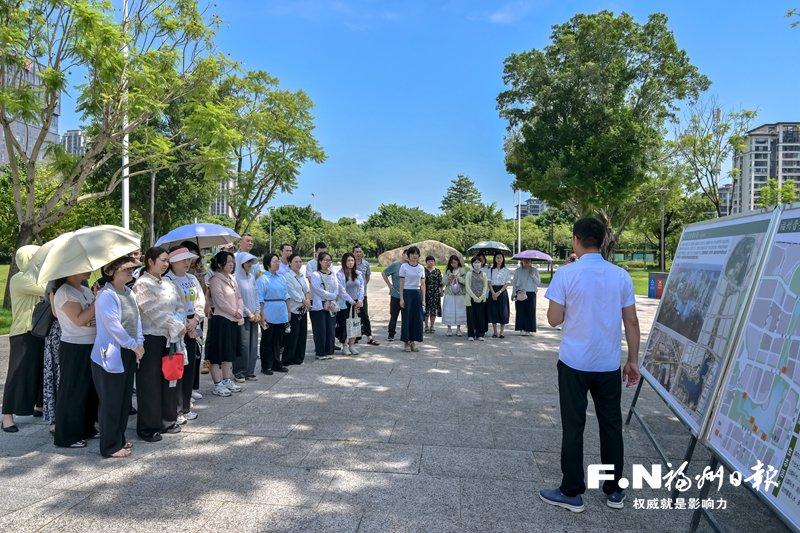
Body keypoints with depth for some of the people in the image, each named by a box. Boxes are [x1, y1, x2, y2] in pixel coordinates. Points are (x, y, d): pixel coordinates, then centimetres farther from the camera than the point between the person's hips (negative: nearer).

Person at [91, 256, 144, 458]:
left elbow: (137, 318, 12)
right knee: (111, 403, 2)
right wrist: (134, 345, -12)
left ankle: (120, 439, 30)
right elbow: (113, 327, -20)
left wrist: (139, 342, 0)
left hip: (128, 355, 8)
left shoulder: (129, 293, 9)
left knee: (125, 399, 16)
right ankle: (110, 447, 14)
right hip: (110, 356, -8)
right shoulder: (106, 295, -18)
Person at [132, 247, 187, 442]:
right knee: (150, 383, 1)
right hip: (151, 339, -7)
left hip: (169, 339, 7)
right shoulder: (142, 284, -11)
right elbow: (153, 312, -19)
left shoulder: (168, 283, 12)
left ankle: (167, 420, 27)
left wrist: (178, 325, -8)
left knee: (169, 379, 14)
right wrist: (177, 326, -16)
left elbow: (179, 306, 11)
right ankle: (148, 428, 13)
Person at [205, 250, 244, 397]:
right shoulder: (215, 280, -10)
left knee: (229, 352, 15)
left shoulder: (232, 278, 14)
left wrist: (240, 312, -4)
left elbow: (239, 297, 12)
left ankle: (227, 380, 25)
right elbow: (220, 301, -16)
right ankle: (217, 384, 4)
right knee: (218, 353, -2)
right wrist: (234, 313, -11)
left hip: (233, 320, 8)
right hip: (220, 319, -8)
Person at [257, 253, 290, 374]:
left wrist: (288, 312, 13)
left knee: (278, 341, 13)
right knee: (267, 341, 4)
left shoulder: (281, 278, 11)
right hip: (269, 316, -6)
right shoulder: (263, 279, -8)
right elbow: (260, 299, -11)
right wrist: (262, 316, -15)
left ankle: (276, 364, 24)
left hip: (281, 315, 6)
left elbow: (286, 296, 17)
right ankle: (266, 367, 12)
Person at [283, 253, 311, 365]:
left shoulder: (302, 276, 15)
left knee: (302, 334, 10)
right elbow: (292, 293, -14)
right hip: (293, 310, -7)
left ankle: (299, 357, 19)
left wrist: (308, 300, -4)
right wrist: (304, 301, -9)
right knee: (292, 335, -5)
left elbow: (308, 290, 14)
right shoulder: (287, 276, -9)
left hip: (303, 309, 8)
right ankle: (287, 359, 5)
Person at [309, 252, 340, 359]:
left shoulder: (333, 274, 12)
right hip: (319, 306, -5)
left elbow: (336, 289, 6)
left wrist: (332, 302, -8)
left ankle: (328, 352, 15)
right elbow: (319, 290, -12)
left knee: (331, 330, 4)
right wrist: (333, 296, -8)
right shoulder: (315, 274, -5)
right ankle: (320, 353, 7)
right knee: (320, 331, -3)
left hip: (331, 306, 5)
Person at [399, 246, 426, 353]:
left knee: (417, 318, 3)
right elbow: (401, 283, -3)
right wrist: (401, 298, -9)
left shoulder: (421, 268, 8)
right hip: (407, 293, -4)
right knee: (407, 317, -1)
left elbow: (423, 284, 10)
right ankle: (406, 342, 7)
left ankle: (413, 342, 14)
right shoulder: (404, 266, -2)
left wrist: (423, 299, 4)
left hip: (417, 293, 4)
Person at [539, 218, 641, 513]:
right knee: (611, 426, 15)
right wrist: (633, 361, 12)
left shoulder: (566, 273, -11)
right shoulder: (621, 276, 0)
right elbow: (631, 322, 4)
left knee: (573, 427, 7)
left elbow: (554, 319, -8)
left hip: (574, 363, -3)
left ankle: (572, 493, 16)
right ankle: (614, 491, 27)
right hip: (609, 365, 3)